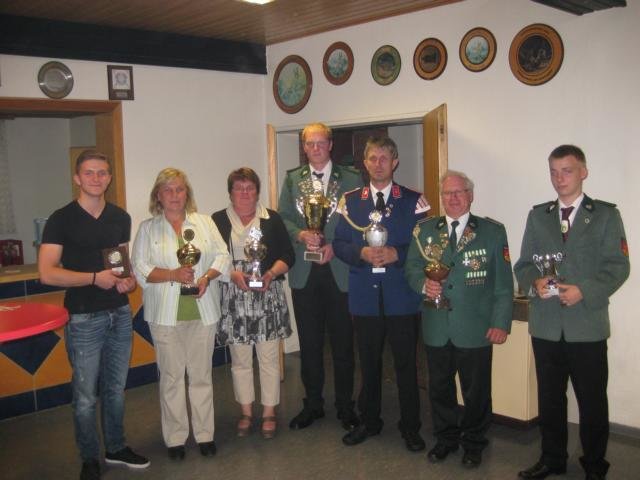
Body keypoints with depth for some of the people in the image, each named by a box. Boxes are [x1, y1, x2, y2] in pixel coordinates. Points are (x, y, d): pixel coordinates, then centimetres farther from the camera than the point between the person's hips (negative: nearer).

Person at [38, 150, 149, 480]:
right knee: (85, 396, 5)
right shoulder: (61, 219, -8)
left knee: (116, 388, 17)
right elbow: (47, 273, -14)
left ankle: (116, 448, 34)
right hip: (84, 319, -4)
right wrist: (95, 278, -19)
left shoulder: (120, 217, 7)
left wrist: (130, 279, -3)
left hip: (120, 314, 5)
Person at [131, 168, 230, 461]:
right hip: (165, 315, -1)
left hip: (202, 312, 2)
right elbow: (141, 269, -4)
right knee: (171, 376, 6)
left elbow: (223, 256, 5)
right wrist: (173, 275, -18)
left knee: (201, 374, 9)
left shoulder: (204, 222, 9)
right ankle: (175, 438, 18)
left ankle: (205, 434, 21)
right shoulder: (147, 229, 4)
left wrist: (206, 276, -13)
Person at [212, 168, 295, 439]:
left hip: (268, 298, 0)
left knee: (269, 357, 5)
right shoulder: (218, 221, 5)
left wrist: (271, 274, -13)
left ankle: (269, 412, 19)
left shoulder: (272, 219, 6)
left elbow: (288, 256, 4)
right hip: (233, 300, 0)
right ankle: (246, 412, 24)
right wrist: (232, 274, -16)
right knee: (240, 359, 9)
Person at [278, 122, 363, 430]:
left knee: (342, 342, 7)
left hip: (339, 269, -2)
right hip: (304, 271, 2)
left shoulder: (351, 179, 1)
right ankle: (313, 404, 26)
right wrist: (301, 234, -14)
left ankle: (345, 406, 22)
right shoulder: (292, 179, 9)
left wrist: (335, 245, -14)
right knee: (309, 342, 12)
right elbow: (283, 217, 5)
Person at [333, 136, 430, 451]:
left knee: (406, 363, 8)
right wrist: (362, 254, -15)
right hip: (364, 296, 2)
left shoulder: (413, 200, -1)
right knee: (368, 363, 15)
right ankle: (369, 421, 32)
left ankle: (410, 427, 24)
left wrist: (395, 254, -18)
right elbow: (339, 244, 4)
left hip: (401, 296, -2)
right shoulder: (351, 201, 6)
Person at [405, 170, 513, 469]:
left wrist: (501, 323, -8)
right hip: (436, 329, 2)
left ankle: (474, 442, 30)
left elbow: (503, 283, -2)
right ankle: (446, 438, 34)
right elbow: (412, 267, 9)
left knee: (476, 390, 9)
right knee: (439, 387, 14)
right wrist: (424, 284, -13)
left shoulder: (493, 231, 0)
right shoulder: (425, 230, 8)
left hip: (476, 330, -2)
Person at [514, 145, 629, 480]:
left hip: (587, 325, -3)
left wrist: (584, 291, -20)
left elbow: (617, 266, -6)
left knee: (592, 401, 8)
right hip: (545, 325, 3)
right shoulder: (537, 215, 11)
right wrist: (534, 283, -12)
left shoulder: (606, 214, 1)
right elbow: (523, 264, 9)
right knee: (549, 398, 15)